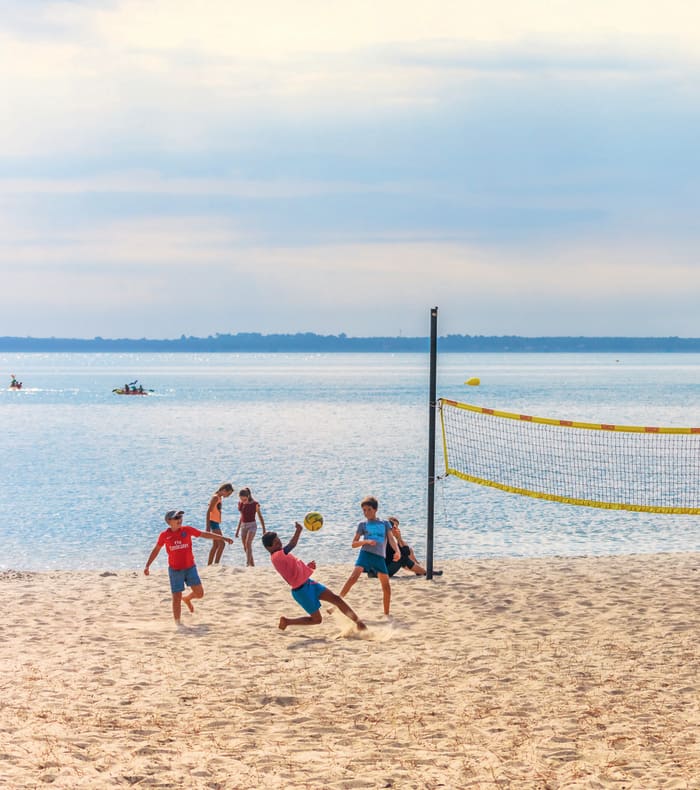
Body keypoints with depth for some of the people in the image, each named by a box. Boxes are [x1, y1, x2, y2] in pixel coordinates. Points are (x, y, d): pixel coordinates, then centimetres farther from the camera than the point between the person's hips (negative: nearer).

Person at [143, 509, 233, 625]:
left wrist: (223, 538, 0)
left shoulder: (187, 530, -3)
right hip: (175, 570, -2)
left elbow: (205, 534, 3)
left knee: (199, 593, -4)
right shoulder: (164, 535, -5)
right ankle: (178, 623, 9)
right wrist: (147, 566, 6)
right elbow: (156, 550, 7)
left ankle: (187, 598, 30)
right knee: (176, 598, -3)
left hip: (190, 568, 2)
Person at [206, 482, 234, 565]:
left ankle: (209, 564, 14)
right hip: (213, 522, -10)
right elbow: (208, 511, -18)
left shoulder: (219, 497, 15)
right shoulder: (216, 497, -14)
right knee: (221, 544, -14)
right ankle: (216, 563, -15)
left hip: (216, 523, 10)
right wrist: (208, 526, -22)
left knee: (216, 545, 12)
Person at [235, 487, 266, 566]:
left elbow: (260, 517, -1)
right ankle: (252, 564, 15)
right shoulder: (240, 504, 5)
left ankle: (248, 563, -31)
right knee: (245, 547, 4)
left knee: (248, 543, -25)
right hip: (243, 526, 6)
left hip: (252, 525, -6)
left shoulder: (255, 504, -9)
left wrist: (264, 529, 0)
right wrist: (238, 530, 21)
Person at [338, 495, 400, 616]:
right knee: (354, 576, -25)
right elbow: (354, 544, 6)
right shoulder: (362, 524, 9)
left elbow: (391, 539, 0)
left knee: (386, 586, 0)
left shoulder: (385, 523, 12)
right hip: (365, 553, -2)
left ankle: (387, 614, 15)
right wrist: (366, 541, -14)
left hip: (380, 557, 2)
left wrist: (397, 551, -20)